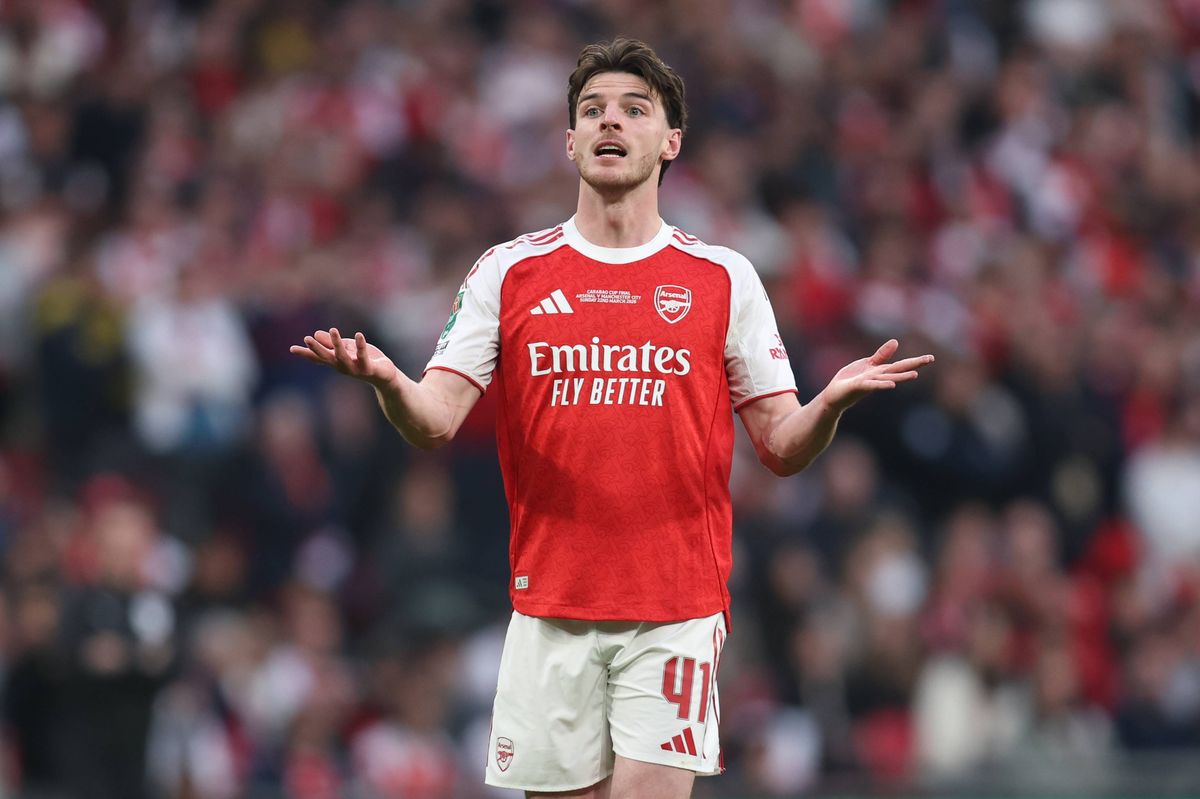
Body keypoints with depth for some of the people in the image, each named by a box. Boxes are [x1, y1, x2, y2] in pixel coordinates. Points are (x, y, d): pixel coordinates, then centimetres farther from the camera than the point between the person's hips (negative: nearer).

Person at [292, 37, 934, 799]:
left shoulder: (723, 279, 5)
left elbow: (782, 447, 5)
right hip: (550, 610, 1)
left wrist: (832, 403, -16)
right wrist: (386, 380, -23)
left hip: (675, 615, -1)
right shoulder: (508, 272, 6)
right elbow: (436, 423, -1)